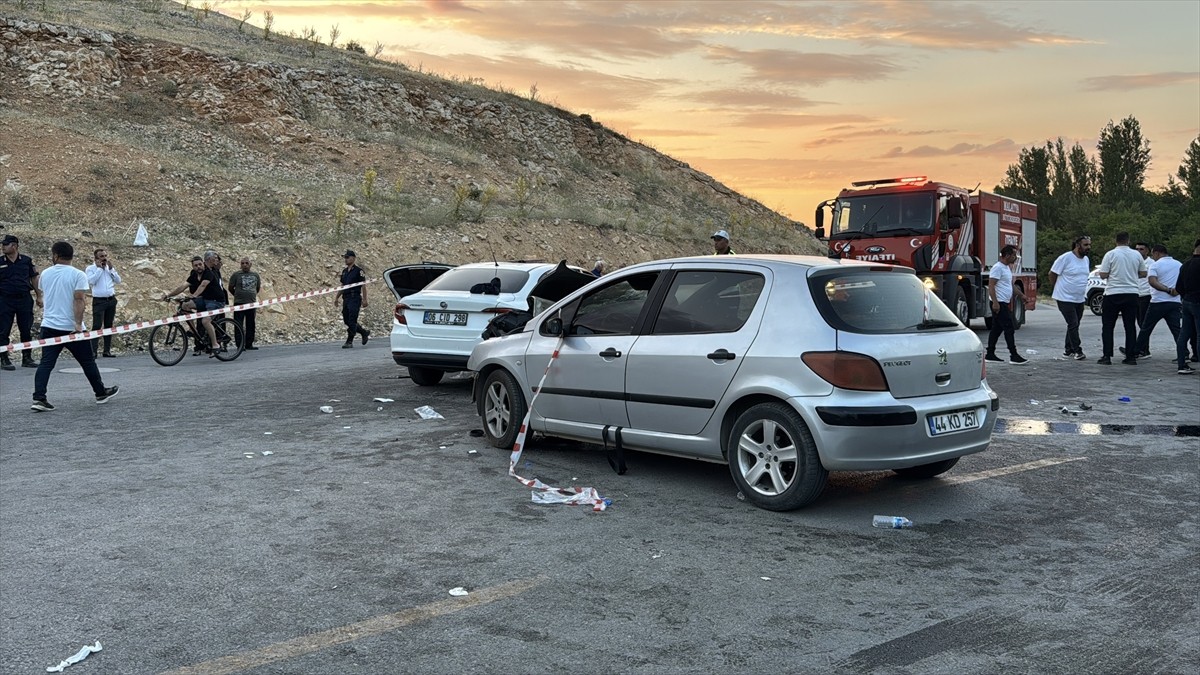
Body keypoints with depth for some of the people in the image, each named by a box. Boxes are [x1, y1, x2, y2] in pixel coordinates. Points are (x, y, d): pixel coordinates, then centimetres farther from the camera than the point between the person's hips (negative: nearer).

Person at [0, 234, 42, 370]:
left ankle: (27, 358, 16)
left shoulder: (27, 261, 3)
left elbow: (34, 279, 8)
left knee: (27, 330, 6)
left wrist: (39, 296, 4)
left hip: (24, 299, 1)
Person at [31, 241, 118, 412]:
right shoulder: (78, 275, -8)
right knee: (87, 362, 9)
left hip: (49, 326, 4)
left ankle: (39, 399, -11)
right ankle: (101, 393, 22)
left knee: (46, 363, 0)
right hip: (71, 328, -4)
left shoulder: (45, 274, 7)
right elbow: (78, 299, -18)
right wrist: (78, 323, -21)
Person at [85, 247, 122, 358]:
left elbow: (118, 280, 4)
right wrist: (99, 268, -11)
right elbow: (91, 281, -16)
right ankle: (93, 351, -15)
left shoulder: (110, 268, 13)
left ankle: (107, 350, 13)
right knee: (97, 325, -12)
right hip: (99, 301, -5)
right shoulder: (90, 268, 0)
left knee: (109, 325, 8)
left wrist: (111, 268, -4)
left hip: (111, 300, 5)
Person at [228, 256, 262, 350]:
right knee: (239, 325, -5)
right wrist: (237, 295, 12)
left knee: (251, 325, 7)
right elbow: (231, 287, 5)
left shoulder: (255, 275, 10)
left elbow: (258, 288, 22)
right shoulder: (236, 275, -1)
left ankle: (249, 344, 14)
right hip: (239, 304, -4)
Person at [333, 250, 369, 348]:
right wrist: (336, 298, 18)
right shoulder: (344, 271, 16)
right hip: (346, 299, 8)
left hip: (355, 298, -8)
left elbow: (363, 285, -8)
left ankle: (349, 341, -3)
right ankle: (364, 332, 26)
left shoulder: (358, 271, -5)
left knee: (352, 321, -9)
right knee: (347, 321, 9)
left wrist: (364, 299, -13)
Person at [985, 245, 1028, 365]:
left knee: (997, 329, 10)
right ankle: (1014, 356, -10)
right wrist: (995, 302, -26)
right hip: (999, 303, -10)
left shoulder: (1007, 268, 18)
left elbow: (1010, 286, 29)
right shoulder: (998, 267, -14)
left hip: (1004, 304, 10)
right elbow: (991, 286, -20)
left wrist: (1020, 295, 28)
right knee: (1009, 328, -10)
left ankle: (990, 355, 13)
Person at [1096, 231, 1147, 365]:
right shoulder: (1136, 255, 4)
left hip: (1113, 294, -3)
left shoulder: (1110, 254, -7)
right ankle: (1131, 357, 8)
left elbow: (1103, 275, -9)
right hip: (1132, 293, 3)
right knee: (1130, 326, 8)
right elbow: (1143, 273, 11)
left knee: (1107, 326, 4)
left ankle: (1107, 356, 0)